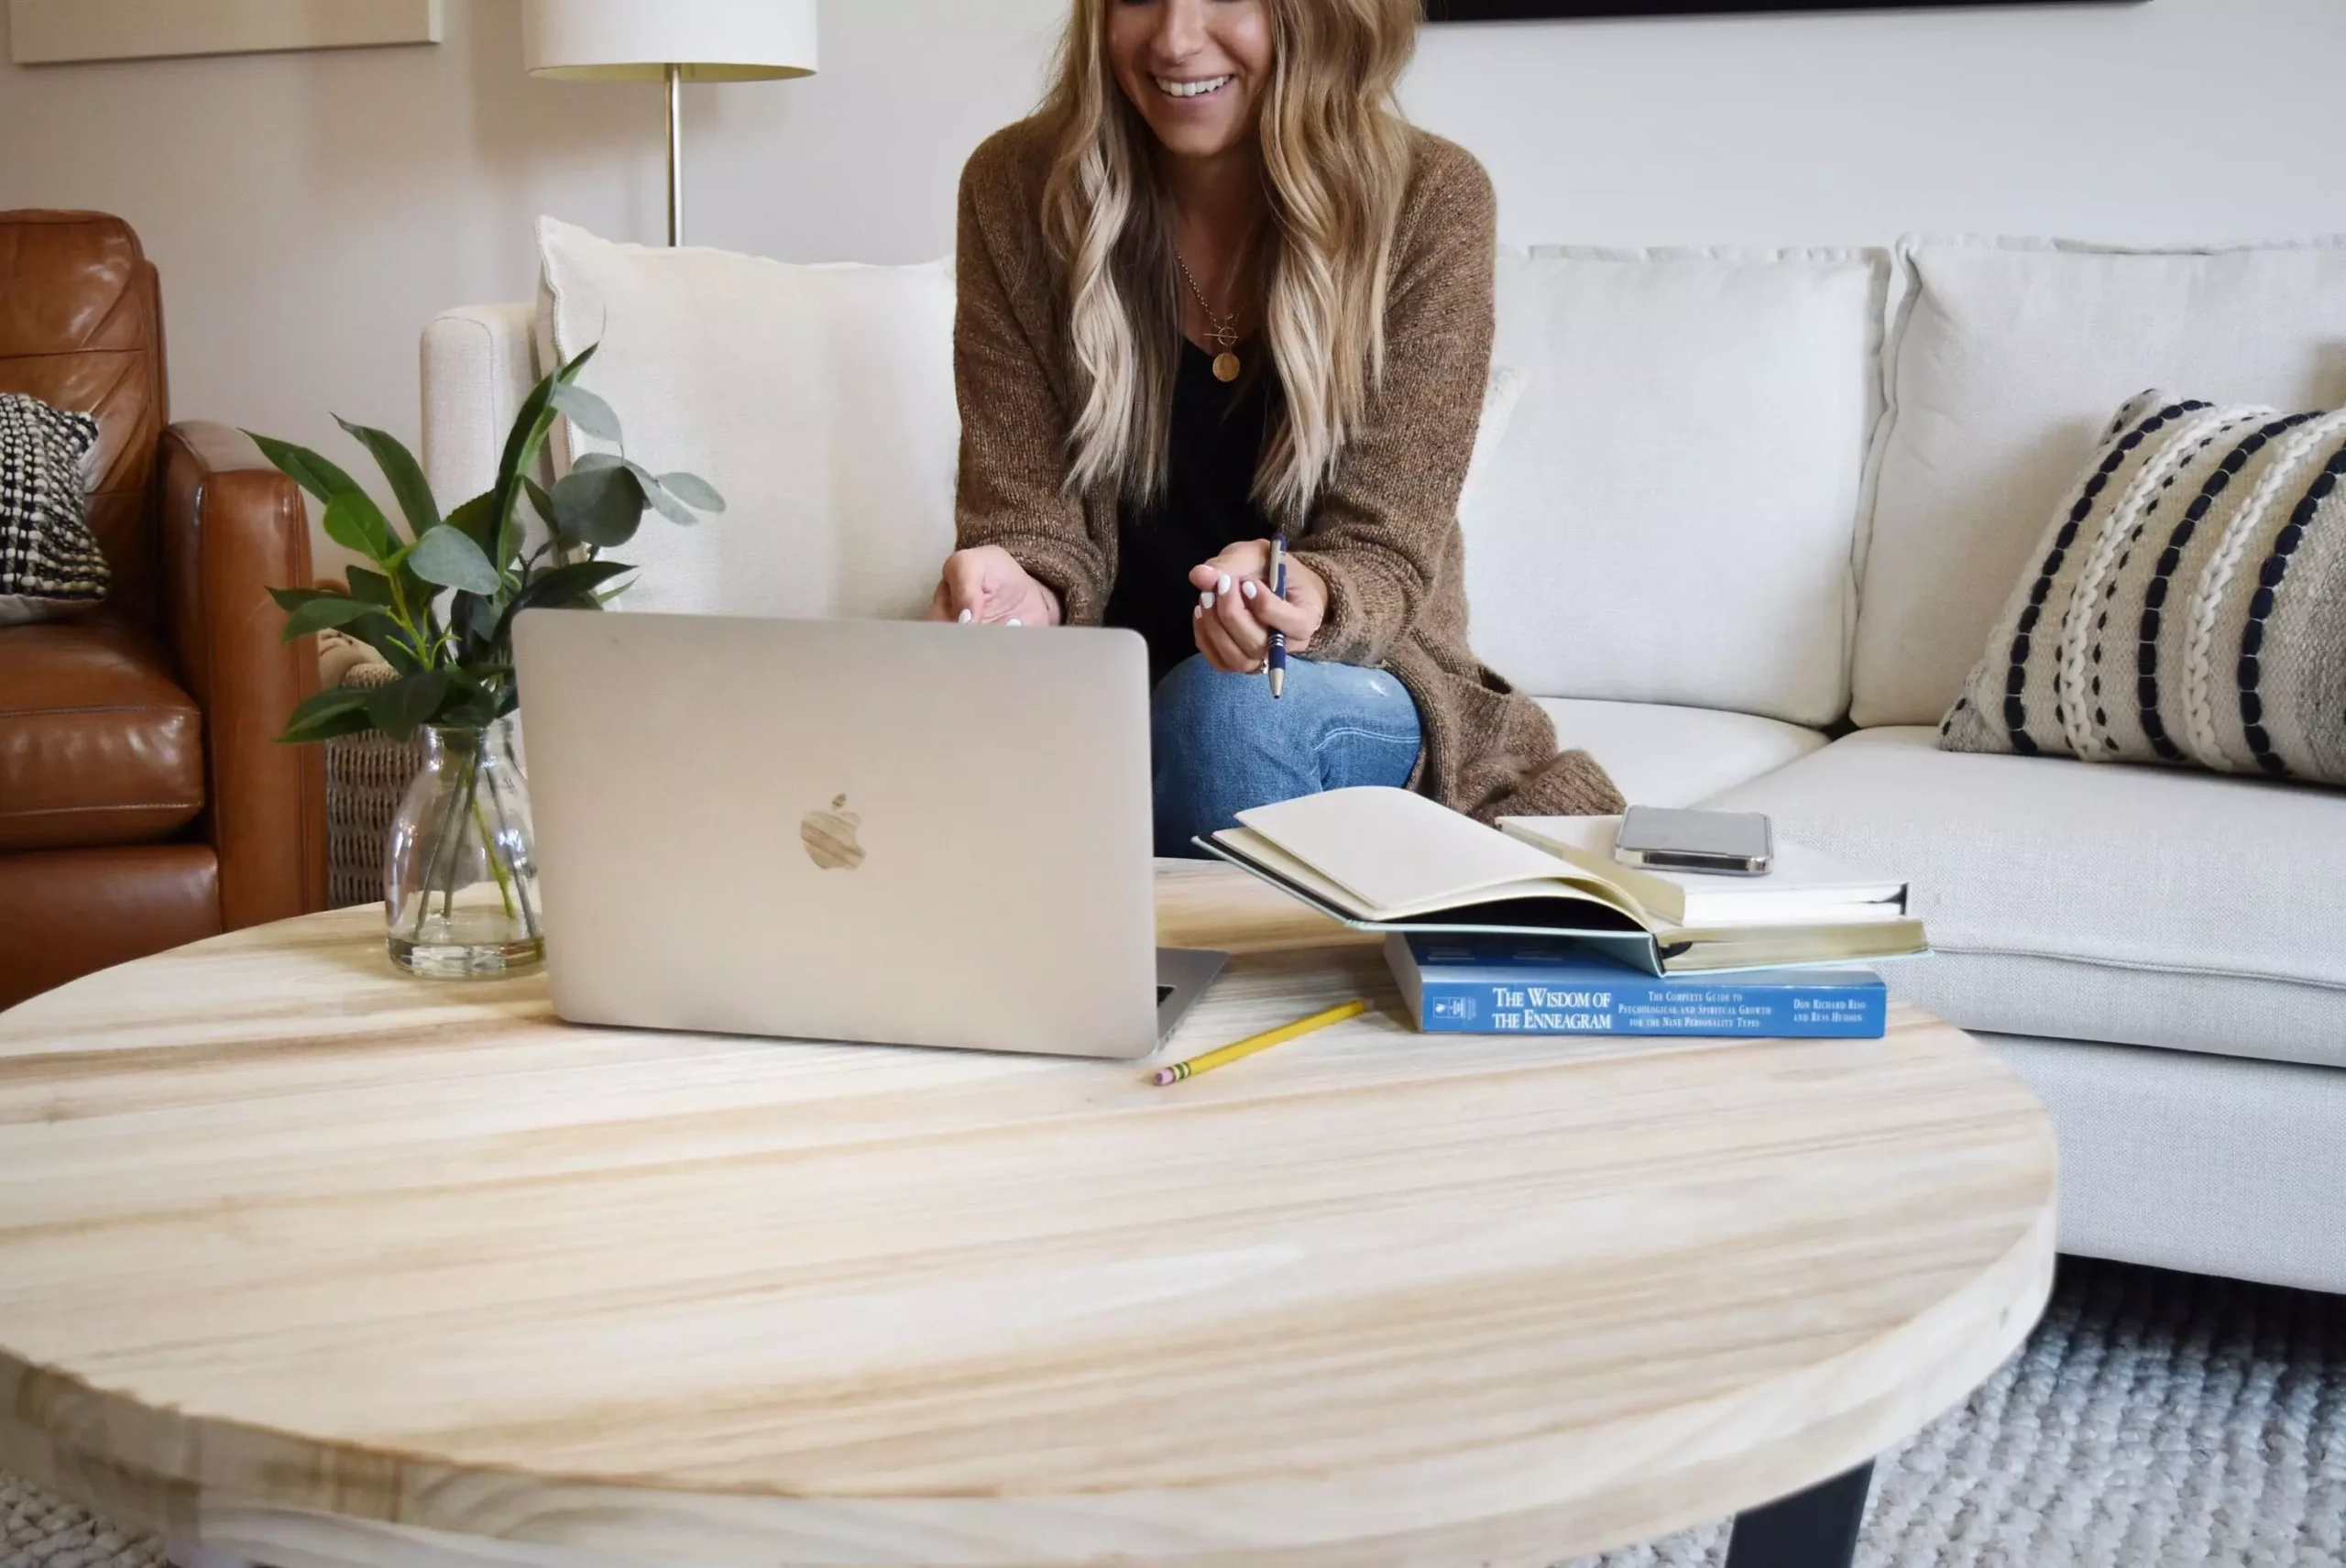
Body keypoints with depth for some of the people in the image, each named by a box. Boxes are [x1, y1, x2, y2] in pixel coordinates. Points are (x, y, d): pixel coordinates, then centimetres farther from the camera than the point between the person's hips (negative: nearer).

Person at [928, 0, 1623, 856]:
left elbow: (1385, 554, -12)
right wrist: (1019, 591, -30)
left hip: (1357, 697, -1)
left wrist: (1304, 600, -35)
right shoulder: (1018, 191, -6)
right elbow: (1026, 506, -5)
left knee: (1237, 706, -33)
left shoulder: (1430, 205, -10)